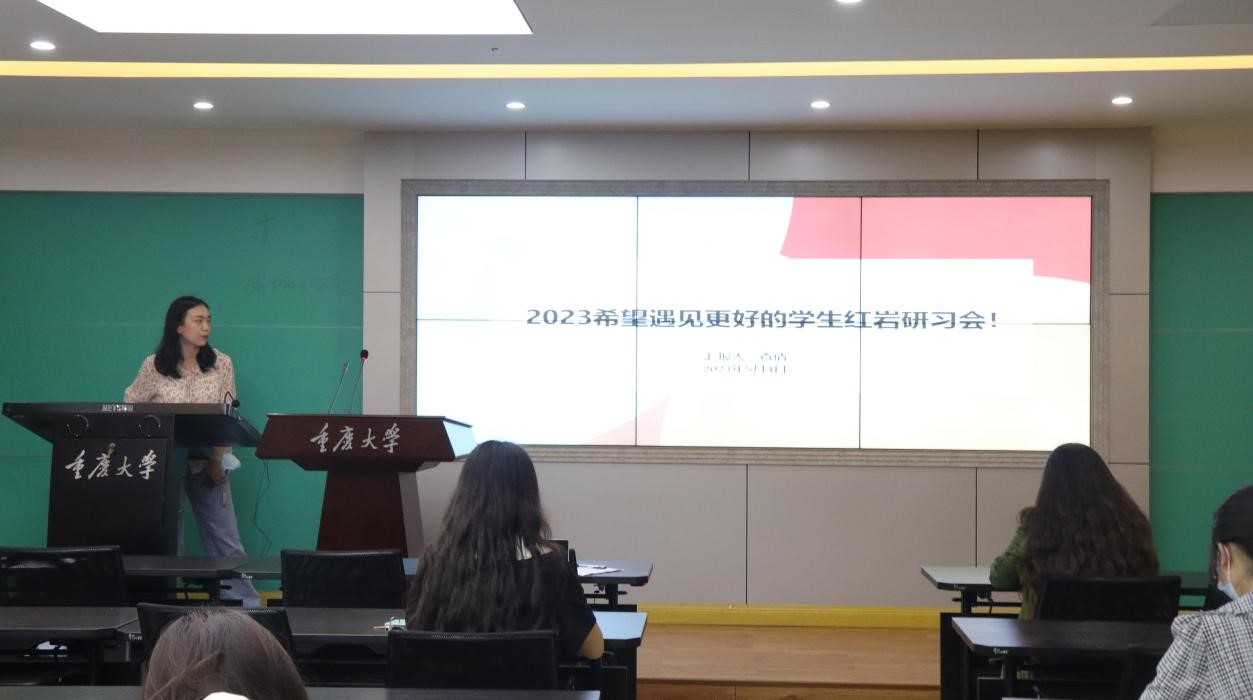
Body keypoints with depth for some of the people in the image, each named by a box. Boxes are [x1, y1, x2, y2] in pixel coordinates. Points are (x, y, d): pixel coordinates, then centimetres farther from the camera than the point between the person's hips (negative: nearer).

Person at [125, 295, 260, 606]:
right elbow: (129, 410, 7)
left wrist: (218, 461, -10)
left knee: (227, 542, 3)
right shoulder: (154, 366, -2)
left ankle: (247, 607, 6)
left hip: (208, 466, 1)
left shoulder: (221, 364, 0)